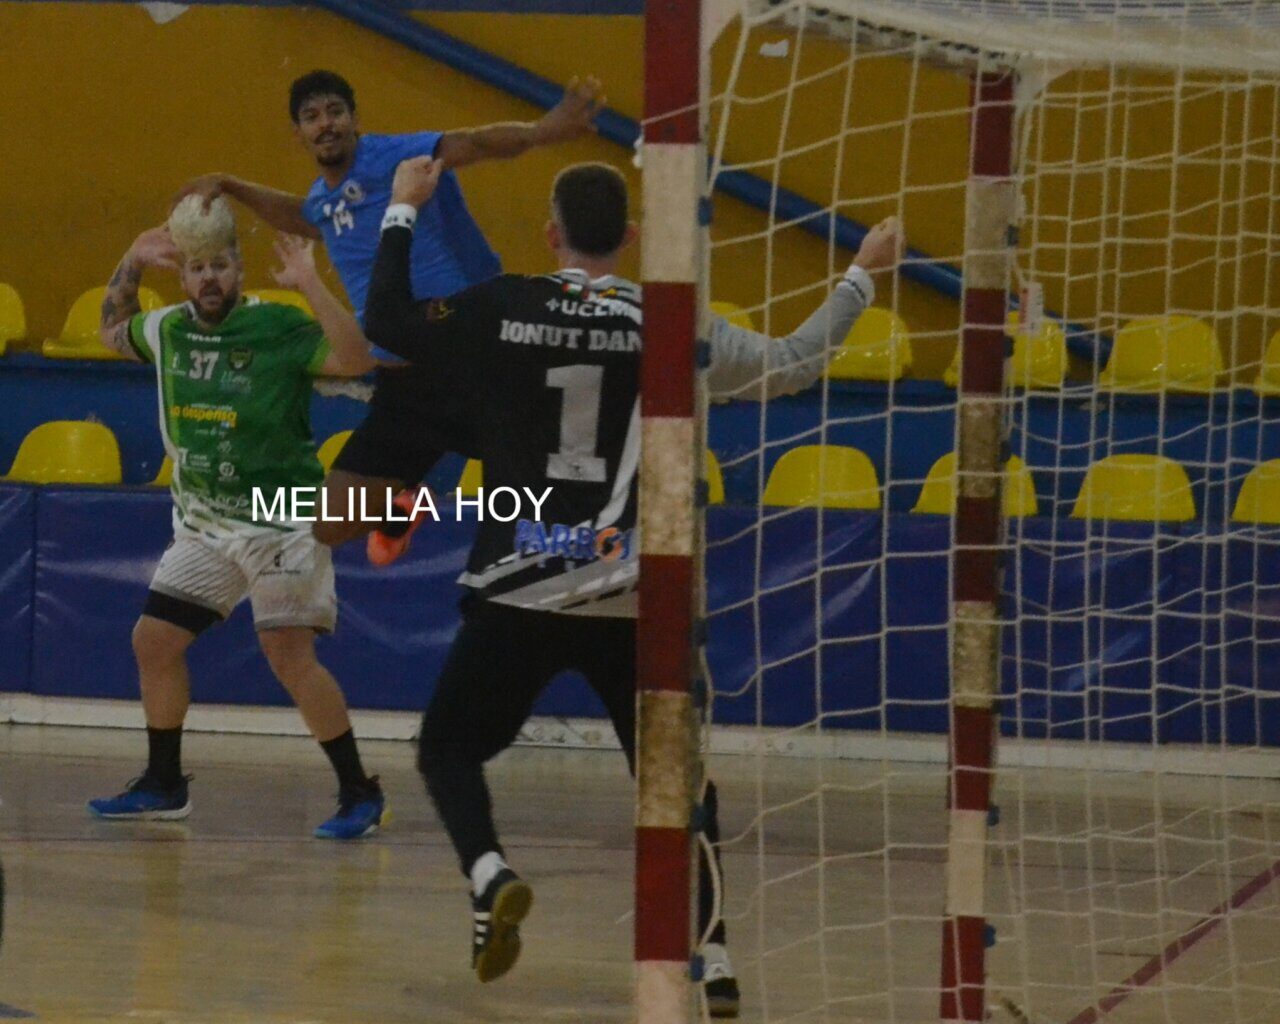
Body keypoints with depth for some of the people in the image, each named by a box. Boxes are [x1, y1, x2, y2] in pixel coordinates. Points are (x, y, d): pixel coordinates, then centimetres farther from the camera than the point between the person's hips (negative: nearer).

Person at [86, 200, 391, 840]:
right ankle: (163, 786, 22)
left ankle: (359, 795, -9)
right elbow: (112, 330, 24)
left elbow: (356, 361, -30)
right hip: (205, 526, 7)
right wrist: (131, 266, 9)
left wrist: (311, 287, -36)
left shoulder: (278, 328, -16)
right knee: (154, 641, 7)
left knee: (290, 655, -16)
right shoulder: (169, 331, 3)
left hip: (280, 523, -7)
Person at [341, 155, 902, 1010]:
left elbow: (386, 325, 6)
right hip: (634, 600, 1)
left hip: (522, 593, -1)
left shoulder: (500, 311, -4)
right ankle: (713, 960, 5)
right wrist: (863, 277, 20)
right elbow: (794, 366, 7)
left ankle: (491, 876, -13)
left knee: (449, 748, 15)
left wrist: (403, 212, 17)